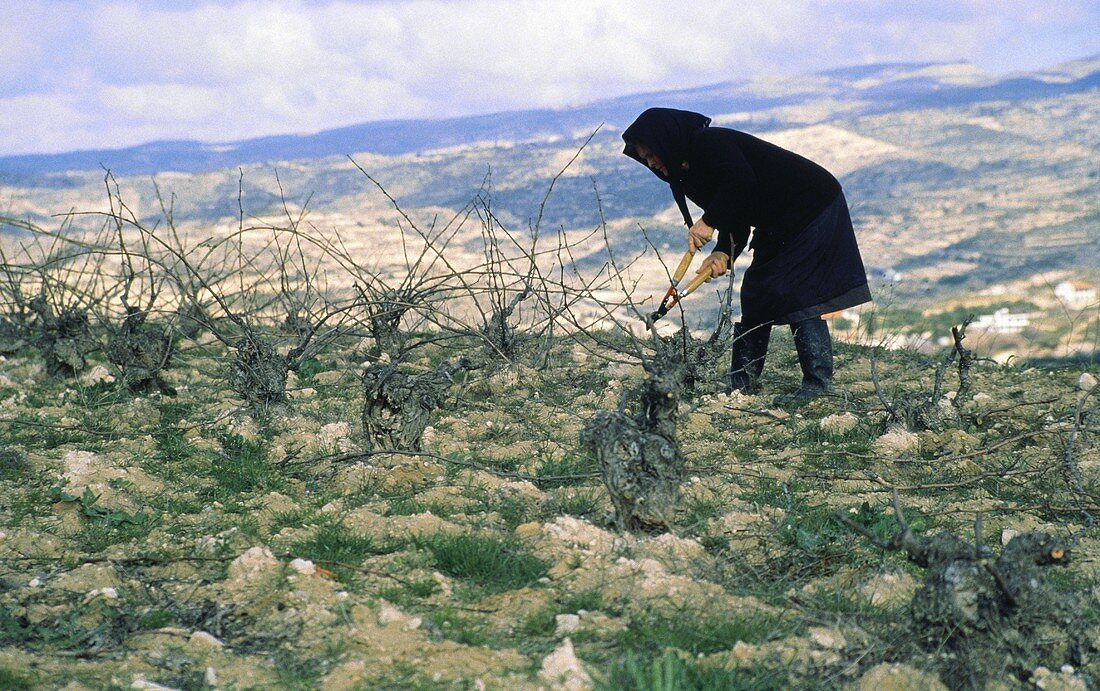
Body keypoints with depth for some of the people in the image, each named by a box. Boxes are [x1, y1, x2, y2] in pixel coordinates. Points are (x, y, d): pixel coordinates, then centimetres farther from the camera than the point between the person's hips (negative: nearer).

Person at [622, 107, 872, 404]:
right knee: (755, 293, 8)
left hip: (812, 209, -10)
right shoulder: (690, 171, 11)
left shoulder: (710, 142, -17)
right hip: (779, 225, 10)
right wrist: (723, 253, -12)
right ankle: (742, 384, 13)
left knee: (794, 293, -15)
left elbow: (741, 181, -33)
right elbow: (735, 218, 6)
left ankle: (818, 382, -12)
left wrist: (709, 221, -25)